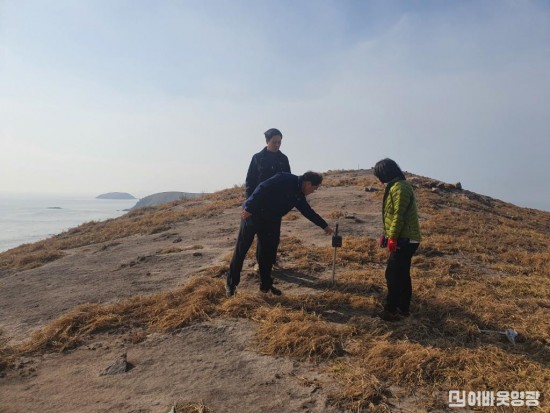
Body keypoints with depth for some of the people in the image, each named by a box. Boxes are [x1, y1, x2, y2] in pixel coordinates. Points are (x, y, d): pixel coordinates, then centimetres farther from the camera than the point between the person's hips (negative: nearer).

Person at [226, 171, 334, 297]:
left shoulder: (298, 195, 9)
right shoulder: (285, 180, -18)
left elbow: (308, 211, 21)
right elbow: (262, 189, -24)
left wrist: (324, 226, 27)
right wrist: (249, 208, -27)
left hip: (270, 221, 9)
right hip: (252, 215, -9)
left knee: (268, 252, 9)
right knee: (241, 249, -2)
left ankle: (266, 284, 21)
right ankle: (231, 284, 9)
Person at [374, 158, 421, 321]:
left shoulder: (399, 187, -17)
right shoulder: (395, 186, 16)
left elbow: (399, 215, -22)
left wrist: (392, 237, -20)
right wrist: (386, 234, 20)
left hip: (404, 240, -10)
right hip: (406, 239, 10)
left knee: (393, 275, -5)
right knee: (402, 274, 15)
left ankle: (391, 310, 2)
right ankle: (403, 308, 24)